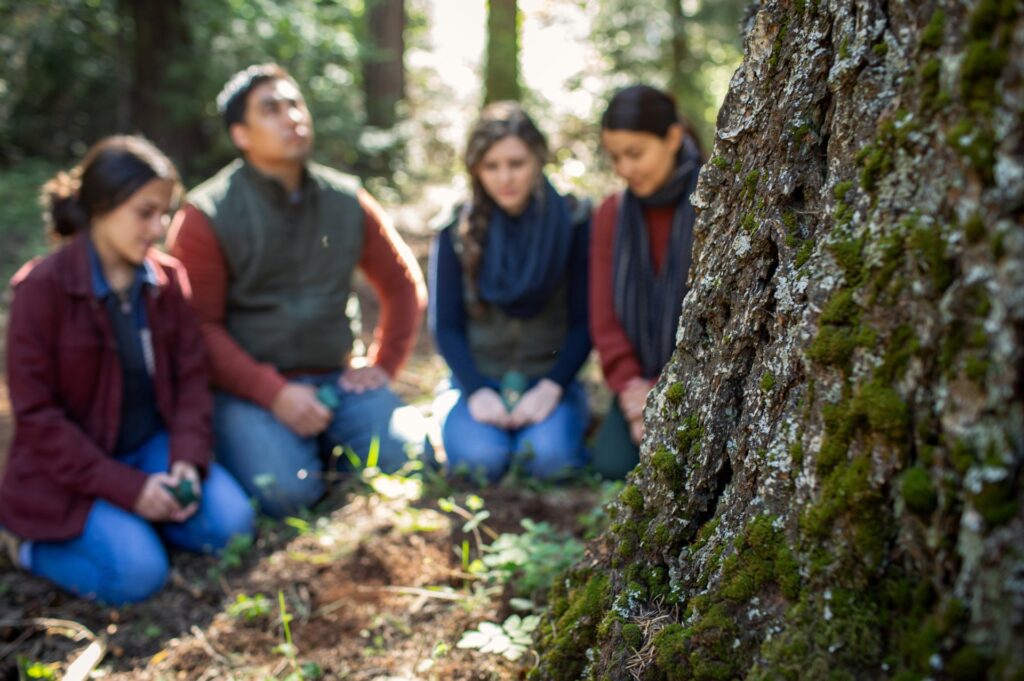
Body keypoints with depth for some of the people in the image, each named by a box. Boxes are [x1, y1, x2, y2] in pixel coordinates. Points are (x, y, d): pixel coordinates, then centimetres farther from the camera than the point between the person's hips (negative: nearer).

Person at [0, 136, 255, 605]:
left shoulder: (167, 278, -1)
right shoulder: (42, 288, -16)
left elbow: (191, 377, 3)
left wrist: (187, 460, -15)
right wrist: (127, 488, -20)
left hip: (151, 445, 5)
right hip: (71, 470, -5)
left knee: (231, 524, -14)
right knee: (138, 573, -22)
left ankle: (126, 521, 9)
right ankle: (39, 546, 6)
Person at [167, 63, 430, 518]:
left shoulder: (347, 202, 7)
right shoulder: (206, 217, -6)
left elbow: (404, 285, 18)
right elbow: (200, 326, -11)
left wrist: (383, 364, 7)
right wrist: (274, 395, -19)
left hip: (335, 377, 4)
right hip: (247, 389, -3)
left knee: (413, 457, -18)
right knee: (288, 491, -27)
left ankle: (325, 449, 10)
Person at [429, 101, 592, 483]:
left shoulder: (572, 223, -3)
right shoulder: (458, 231, -1)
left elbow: (584, 322, -3)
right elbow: (445, 324, -1)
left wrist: (551, 387, -17)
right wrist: (477, 391, -16)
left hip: (548, 377, 0)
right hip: (479, 377, 1)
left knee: (549, 457, -29)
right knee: (481, 458, -28)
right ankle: (452, 414, 4)